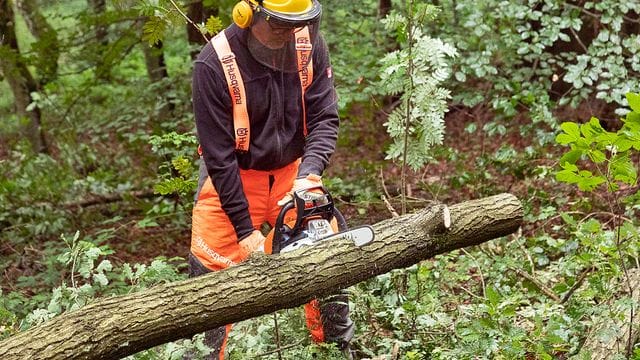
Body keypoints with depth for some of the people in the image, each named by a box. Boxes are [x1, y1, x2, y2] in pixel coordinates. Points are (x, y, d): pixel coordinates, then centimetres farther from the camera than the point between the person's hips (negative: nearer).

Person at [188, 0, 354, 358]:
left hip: (292, 171, 4)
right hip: (232, 178, -4)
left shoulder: (310, 44, -14)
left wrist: (310, 173, -29)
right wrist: (245, 230, -20)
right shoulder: (215, 64, -25)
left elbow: (324, 118, -11)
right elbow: (219, 155, -21)